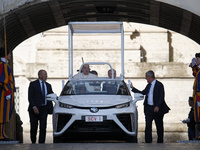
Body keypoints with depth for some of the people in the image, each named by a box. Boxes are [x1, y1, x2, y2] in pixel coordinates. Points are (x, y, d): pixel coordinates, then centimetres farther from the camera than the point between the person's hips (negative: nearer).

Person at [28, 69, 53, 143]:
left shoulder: (48, 86, 15)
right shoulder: (33, 84, -1)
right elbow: (30, 97, -7)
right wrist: (34, 107, -17)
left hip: (44, 109, 3)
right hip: (35, 109, -3)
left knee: (43, 127, -6)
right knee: (34, 127, 2)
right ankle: (33, 142, 21)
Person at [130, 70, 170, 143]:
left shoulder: (159, 85, -8)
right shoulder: (148, 86, 13)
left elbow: (161, 97, -14)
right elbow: (142, 93, 21)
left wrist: (157, 106, -24)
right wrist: (132, 88, 21)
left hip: (156, 109, -6)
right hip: (148, 108, 6)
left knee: (159, 126, 6)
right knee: (148, 125, -2)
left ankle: (160, 142, 17)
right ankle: (148, 141, -1)